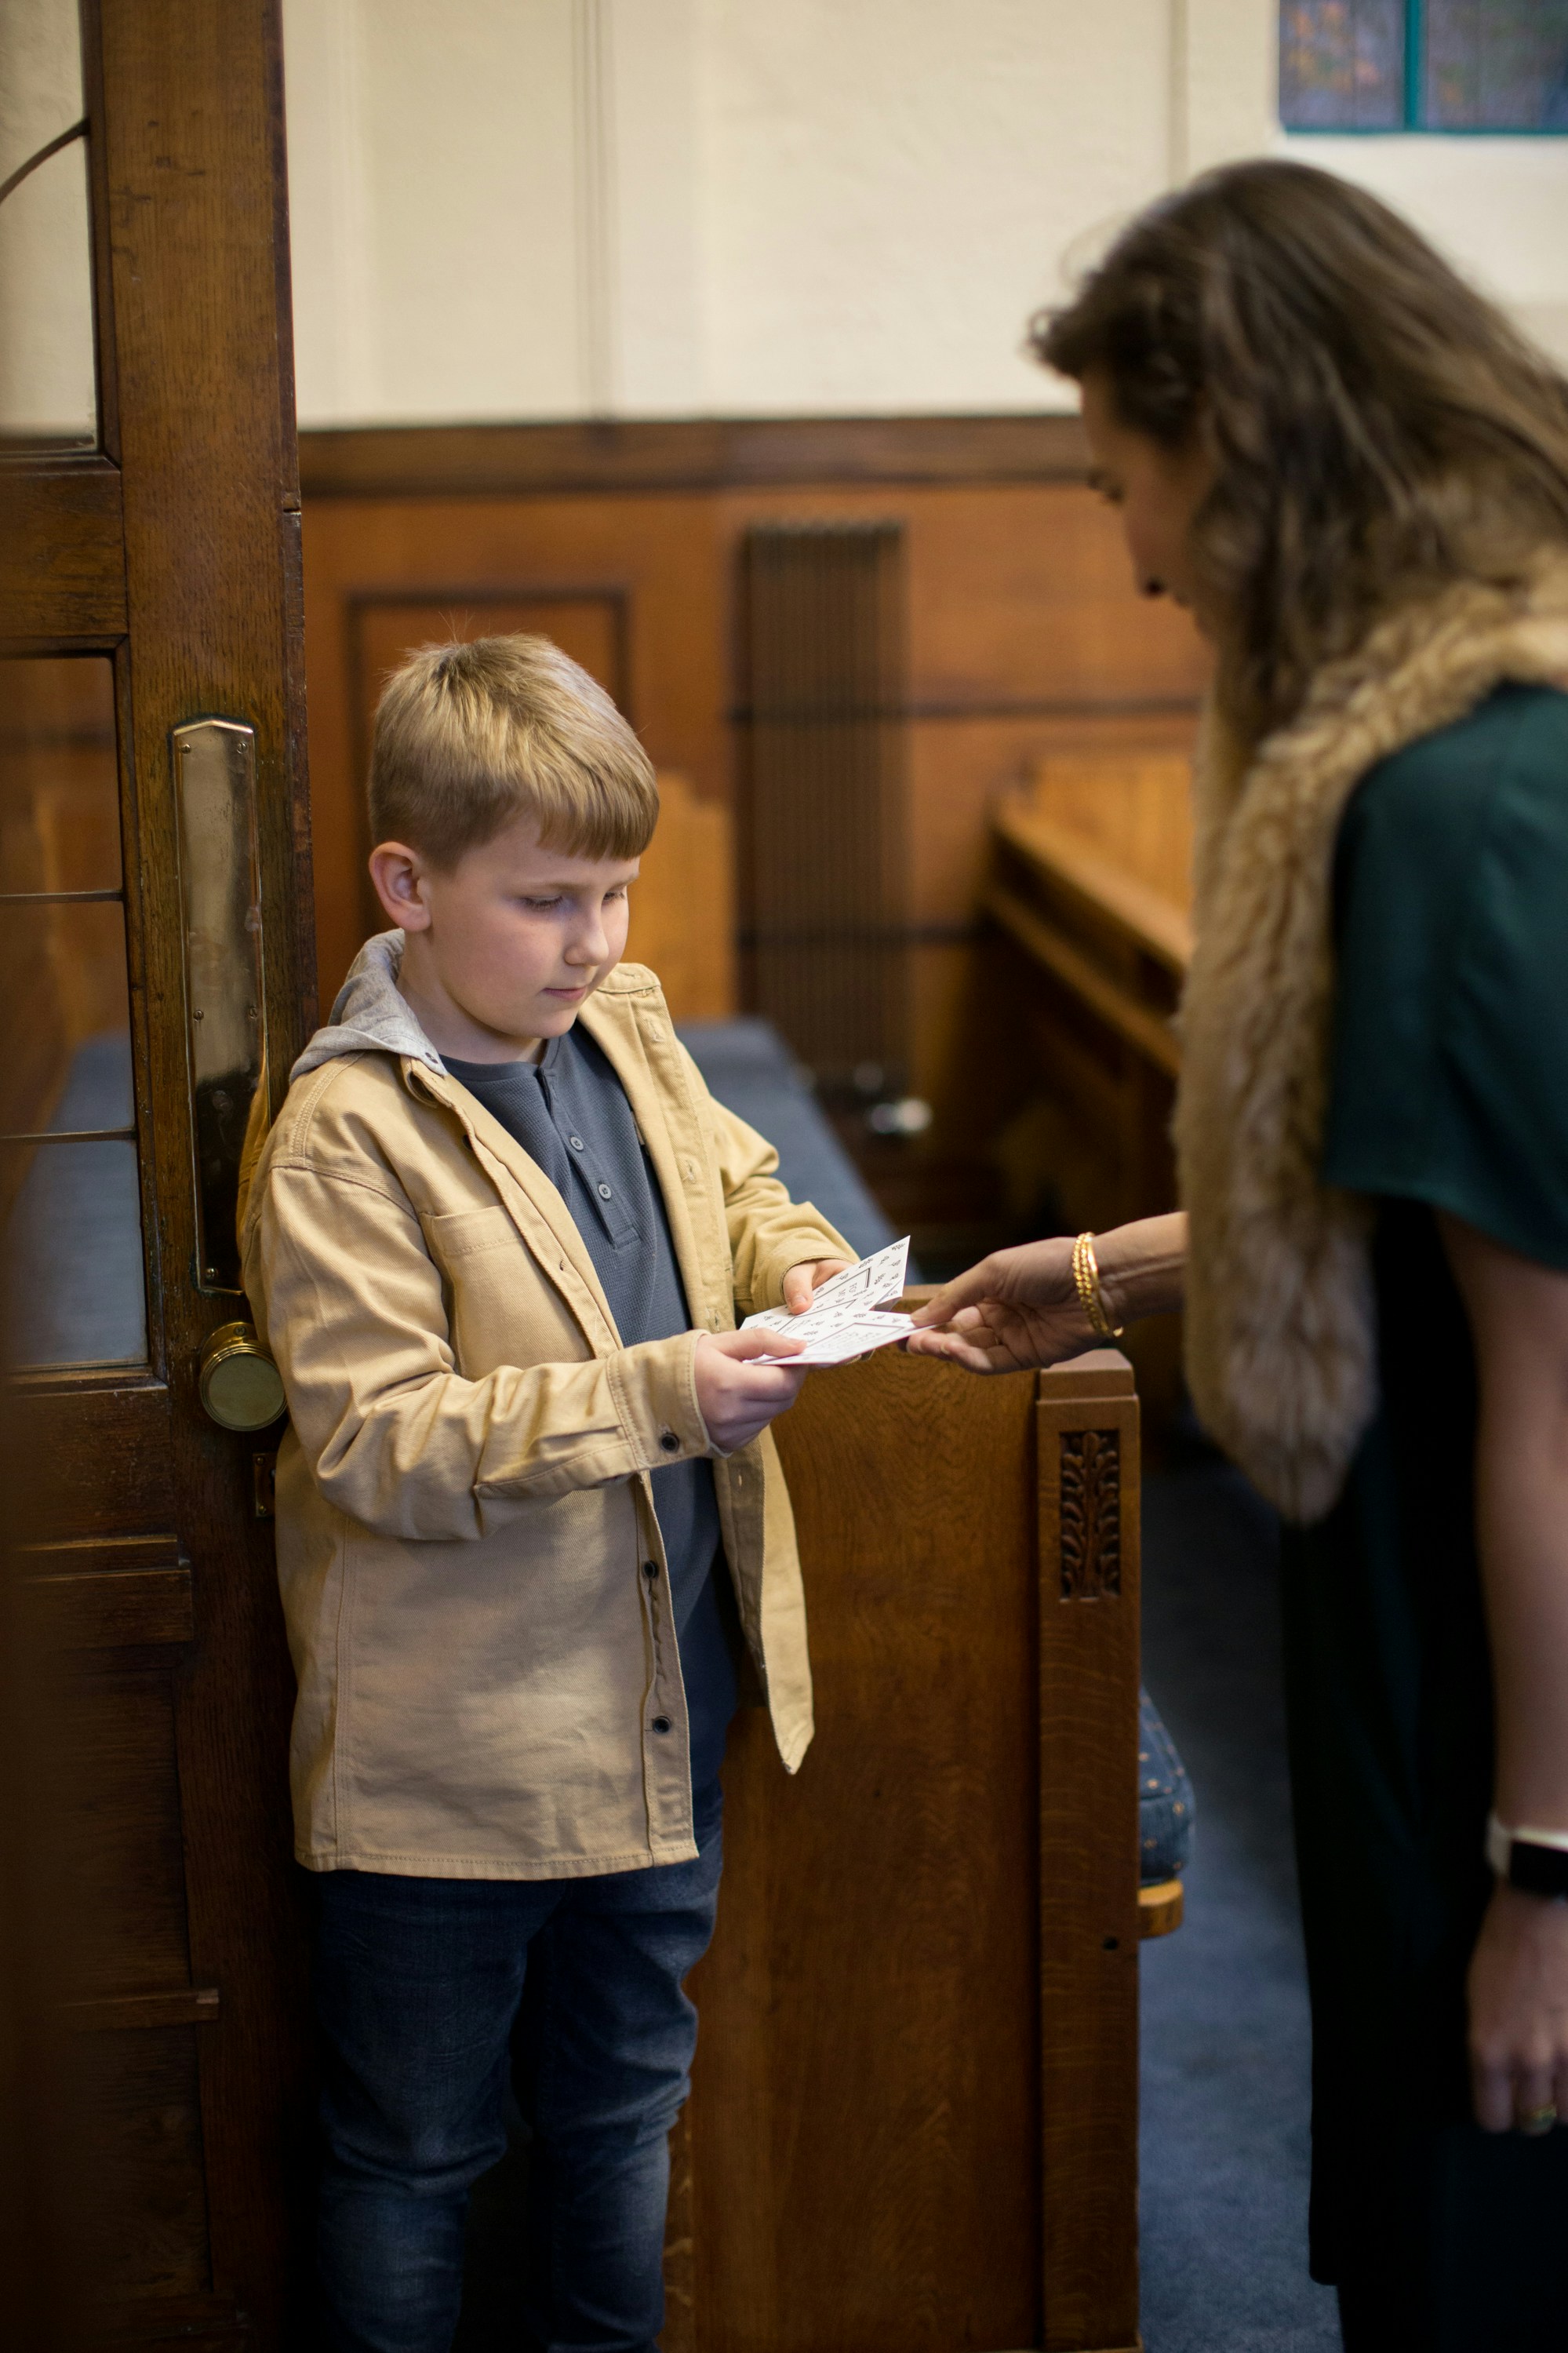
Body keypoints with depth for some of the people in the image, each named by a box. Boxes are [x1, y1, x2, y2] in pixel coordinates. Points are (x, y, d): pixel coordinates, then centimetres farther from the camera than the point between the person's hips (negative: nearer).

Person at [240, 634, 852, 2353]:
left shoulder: (629, 1032, 2)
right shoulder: (346, 1137, -20)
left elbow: (731, 1178, 21)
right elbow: (376, 1444, -24)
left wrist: (788, 1257, -3)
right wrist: (655, 1397, -30)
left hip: (660, 1711, 7)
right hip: (445, 1754, -7)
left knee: (623, 2107, 24)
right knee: (413, 2149, 12)